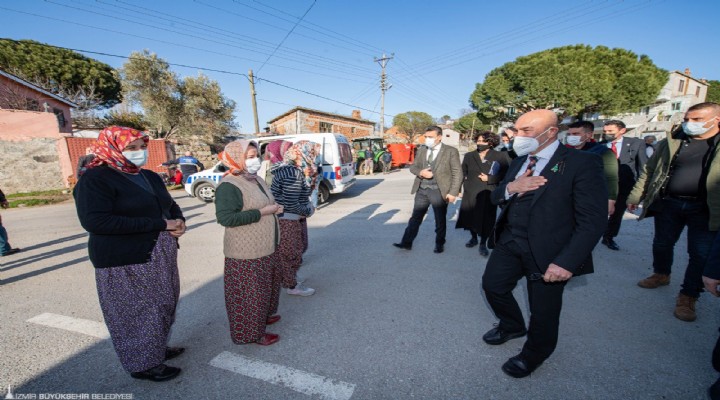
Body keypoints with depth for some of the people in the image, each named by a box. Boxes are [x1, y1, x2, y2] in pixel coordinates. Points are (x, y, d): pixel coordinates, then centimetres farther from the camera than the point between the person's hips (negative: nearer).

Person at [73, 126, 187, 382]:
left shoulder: (150, 177, 11)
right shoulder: (95, 179, -12)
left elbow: (170, 205, 20)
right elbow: (95, 221, -24)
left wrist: (179, 221, -5)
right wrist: (159, 224, -25)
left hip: (160, 256, 7)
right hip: (126, 262, -7)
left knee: (163, 306, 17)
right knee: (137, 313, 6)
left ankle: (158, 348, 37)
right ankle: (143, 364, 25)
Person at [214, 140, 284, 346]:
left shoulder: (257, 179, 9)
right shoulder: (228, 186, -19)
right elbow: (226, 217, -28)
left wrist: (275, 208, 1)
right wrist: (261, 212, -25)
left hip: (266, 247, 9)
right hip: (247, 252, -9)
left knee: (265, 287, 23)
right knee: (250, 292, 6)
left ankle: (263, 316, 43)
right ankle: (251, 332, 24)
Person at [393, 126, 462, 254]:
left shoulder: (451, 151, -5)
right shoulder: (421, 150, 9)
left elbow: (457, 173, -6)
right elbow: (413, 166, 12)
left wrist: (453, 192, -12)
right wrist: (420, 172, -11)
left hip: (439, 191, -4)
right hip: (422, 190, 4)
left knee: (440, 220, 10)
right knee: (415, 218, 9)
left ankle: (439, 244, 28)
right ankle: (406, 242, 17)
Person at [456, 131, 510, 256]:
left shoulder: (499, 156, -2)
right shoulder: (469, 156, 7)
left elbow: (506, 174, -6)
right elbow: (462, 173, 8)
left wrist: (489, 179, -13)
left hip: (488, 194, -2)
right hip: (471, 193, 3)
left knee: (486, 219, 3)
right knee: (470, 217, 11)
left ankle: (483, 244, 21)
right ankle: (473, 238, 35)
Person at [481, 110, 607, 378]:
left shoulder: (582, 163, -14)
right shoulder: (519, 161, 9)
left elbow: (593, 220, -17)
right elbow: (495, 198, 10)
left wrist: (567, 261, -24)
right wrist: (510, 188, -13)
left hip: (548, 252, -6)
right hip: (509, 242, 7)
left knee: (543, 311, 9)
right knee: (492, 285, 16)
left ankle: (533, 355, 39)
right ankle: (512, 326, 46)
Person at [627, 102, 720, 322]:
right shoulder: (671, 143, 4)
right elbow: (649, 171, 10)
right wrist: (635, 196, 8)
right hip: (668, 204, 2)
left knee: (700, 255, 3)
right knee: (661, 244, 15)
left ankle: (687, 297, 17)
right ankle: (661, 275, 39)